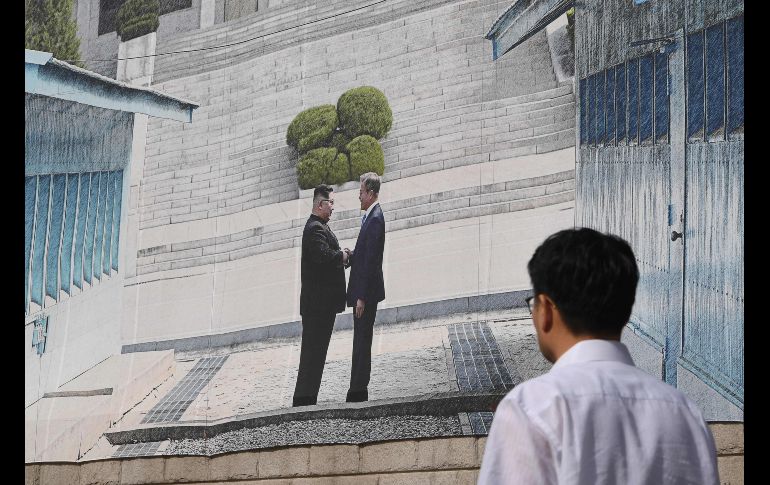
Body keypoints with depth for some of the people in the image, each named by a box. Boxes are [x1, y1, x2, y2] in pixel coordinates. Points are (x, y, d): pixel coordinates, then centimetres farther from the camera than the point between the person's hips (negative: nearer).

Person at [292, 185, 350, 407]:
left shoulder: (319, 227, 18)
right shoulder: (315, 229, -16)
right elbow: (324, 256, -29)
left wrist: (342, 257, 3)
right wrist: (344, 256, -13)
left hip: (321, 302, 11)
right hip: (318, 302, -11)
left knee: (314, 351, 12)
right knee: (313, 350, -8)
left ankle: (305, 397, 17)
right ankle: (304, 398, -5)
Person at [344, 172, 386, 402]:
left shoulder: (375, 219, -18)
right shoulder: (371, 217, 13)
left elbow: (370, 260, -21)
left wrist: (362, 297, -21)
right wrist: (350, 256, 0)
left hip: (367, 291, -10)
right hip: (364, 291, 10)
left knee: (362, 342, -5)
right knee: (361, 342, 13)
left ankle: (359, 391, 0)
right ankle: (357, 390, 20)